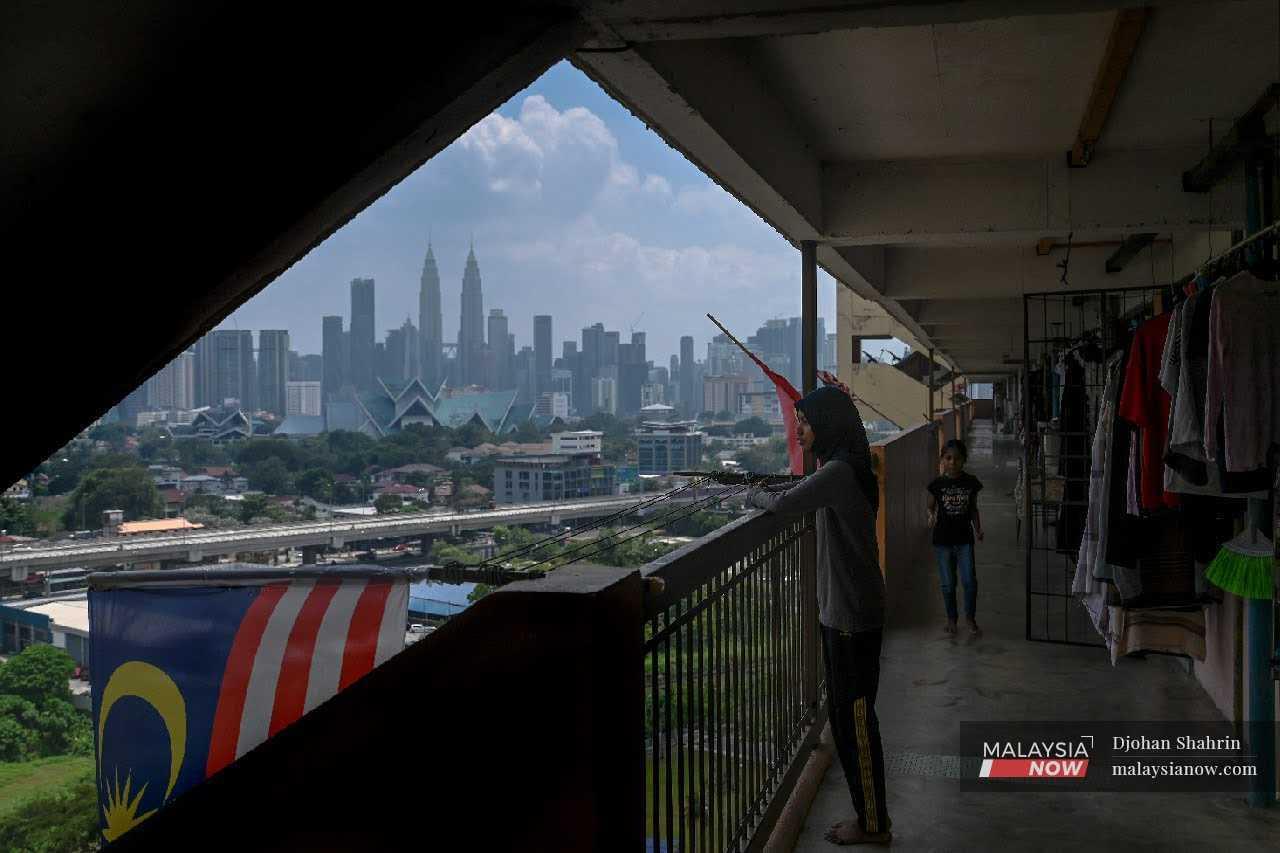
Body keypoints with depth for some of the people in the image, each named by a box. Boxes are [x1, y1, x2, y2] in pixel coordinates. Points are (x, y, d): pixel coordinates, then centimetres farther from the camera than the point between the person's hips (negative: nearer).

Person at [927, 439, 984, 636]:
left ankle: (970, 617, 18)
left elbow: (973, 509, 7)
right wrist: (932, 516, -9)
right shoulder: (937, 483, -6)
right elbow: (931, 506, 8)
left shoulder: (971, 482, -3)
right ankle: (951, 618, 27)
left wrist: (978, 529, -1)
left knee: (969, 581, -3)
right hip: (943, 539, 0)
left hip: (964, 539, 0)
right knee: (948, 583, 9)